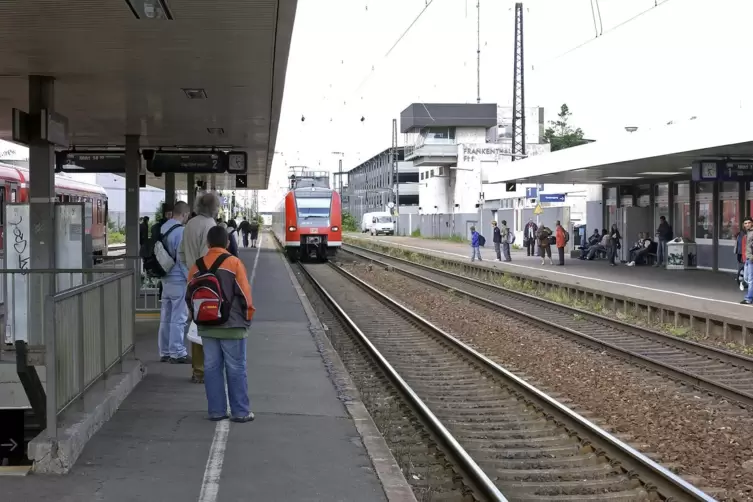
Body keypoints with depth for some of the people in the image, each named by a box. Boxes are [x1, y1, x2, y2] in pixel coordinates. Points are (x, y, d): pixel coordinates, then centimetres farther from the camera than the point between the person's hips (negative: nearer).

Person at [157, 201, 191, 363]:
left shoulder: (162, 229, 8)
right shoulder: (180, 231, -17)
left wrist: (162, 274, 19)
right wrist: (191, 279, -11)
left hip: (166, 279, 8)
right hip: (179, 280, -8)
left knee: (166, 317, 14)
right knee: (178, 318, -1)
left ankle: (165, 352, 22)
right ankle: (177, 353, 4)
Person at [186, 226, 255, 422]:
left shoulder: (197, 266, 3)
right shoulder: (234, 263, -9)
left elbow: (189, 297, 7)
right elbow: (245, 294, -9)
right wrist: (248, 317, 5)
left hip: (206, 326, 4)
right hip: (232, 325, -4)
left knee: (211, 367, 10)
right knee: (236, 369, 3)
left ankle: (216, 410, 12)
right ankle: (240, 412, 5)